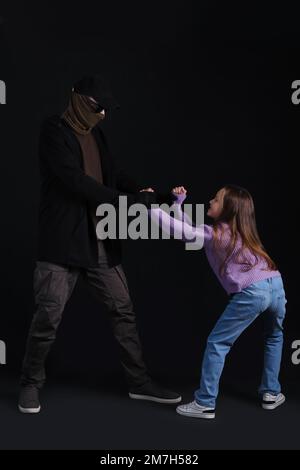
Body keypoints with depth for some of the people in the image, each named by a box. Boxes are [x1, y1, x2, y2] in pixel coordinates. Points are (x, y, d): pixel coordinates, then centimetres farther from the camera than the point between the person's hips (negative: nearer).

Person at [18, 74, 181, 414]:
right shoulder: (54, 132, -9)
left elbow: (114, 175, 16)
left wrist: (152, 196, -1)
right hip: (63, 242, -7)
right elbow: (77, 182, -20)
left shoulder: (95, 134, 14)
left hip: (100, 241, 7)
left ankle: (139, 382, 19)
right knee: (48, 316, -2)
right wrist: (131, 201, -19)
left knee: (123, 310, 8)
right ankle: (31, 383, 19)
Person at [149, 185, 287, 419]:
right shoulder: (236, 231, 25)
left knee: (217, 344, 4)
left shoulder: (213, 233, 1)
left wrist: (150, 205, 1)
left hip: (252, 292, -8)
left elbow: (182, 231, -7)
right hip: (276, 285, 8)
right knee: (274, 336, 33)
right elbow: (189, 229, 30)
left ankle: (205, 404, 8)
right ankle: (272, 393, 34)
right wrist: (178, 203, 26)